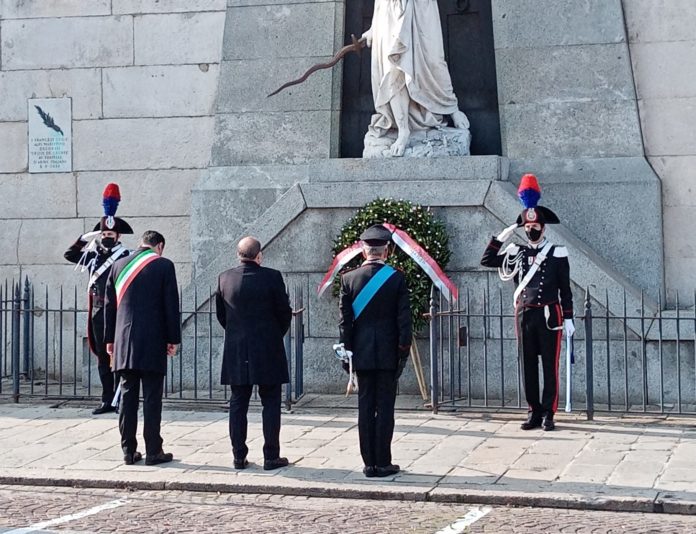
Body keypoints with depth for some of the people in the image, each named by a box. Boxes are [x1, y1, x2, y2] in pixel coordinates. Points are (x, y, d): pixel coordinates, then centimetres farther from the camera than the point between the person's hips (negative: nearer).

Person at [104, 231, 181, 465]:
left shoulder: (119, 265, 8)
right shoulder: (164, 266, -3)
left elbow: (109, 305, 11)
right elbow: (171, 305, -5)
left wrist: (110, 339, 17)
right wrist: (173, 339, 1)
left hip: (124, 343, 4)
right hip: (153, 343, -4)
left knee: (127, 396, 7)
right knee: (152, 397, -1)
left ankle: (128, 450, 10)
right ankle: (153, 451, 1)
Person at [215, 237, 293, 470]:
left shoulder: (225, 278, 0)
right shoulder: (271, 277, -10)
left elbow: (221, 314, 8)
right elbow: (284, 313, -3)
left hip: (235, 353, 3)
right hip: (268, 351, -3)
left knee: (238, 405, 9)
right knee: (271, 404, 4)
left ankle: (239, 456, 10)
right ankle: (271, 457, 4)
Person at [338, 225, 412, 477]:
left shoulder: (348, 279, -2)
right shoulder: (396, 278, -6)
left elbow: (344, 320, 0)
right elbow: (404, 318, -6)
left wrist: (346, 351, 7)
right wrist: (404, 351, 0)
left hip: (361, 354, 2)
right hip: (388, 353, -2)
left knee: (365, 407, 6)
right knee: (385, 407, 1)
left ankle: (369, 462, 8)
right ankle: (383, 463, 3)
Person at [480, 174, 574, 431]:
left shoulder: (557, 253, 0)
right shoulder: (516, 252, 8)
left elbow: (565, 289, 1)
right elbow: (487, 261, 4)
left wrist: (568, 319, -4)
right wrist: (501, 237, -3)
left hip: (550, 316, -3)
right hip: (524, 315, 3)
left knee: (550, 366, -1)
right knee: (528, 366, 6)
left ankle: (548, 413, 4)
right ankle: (534, 412, 14)